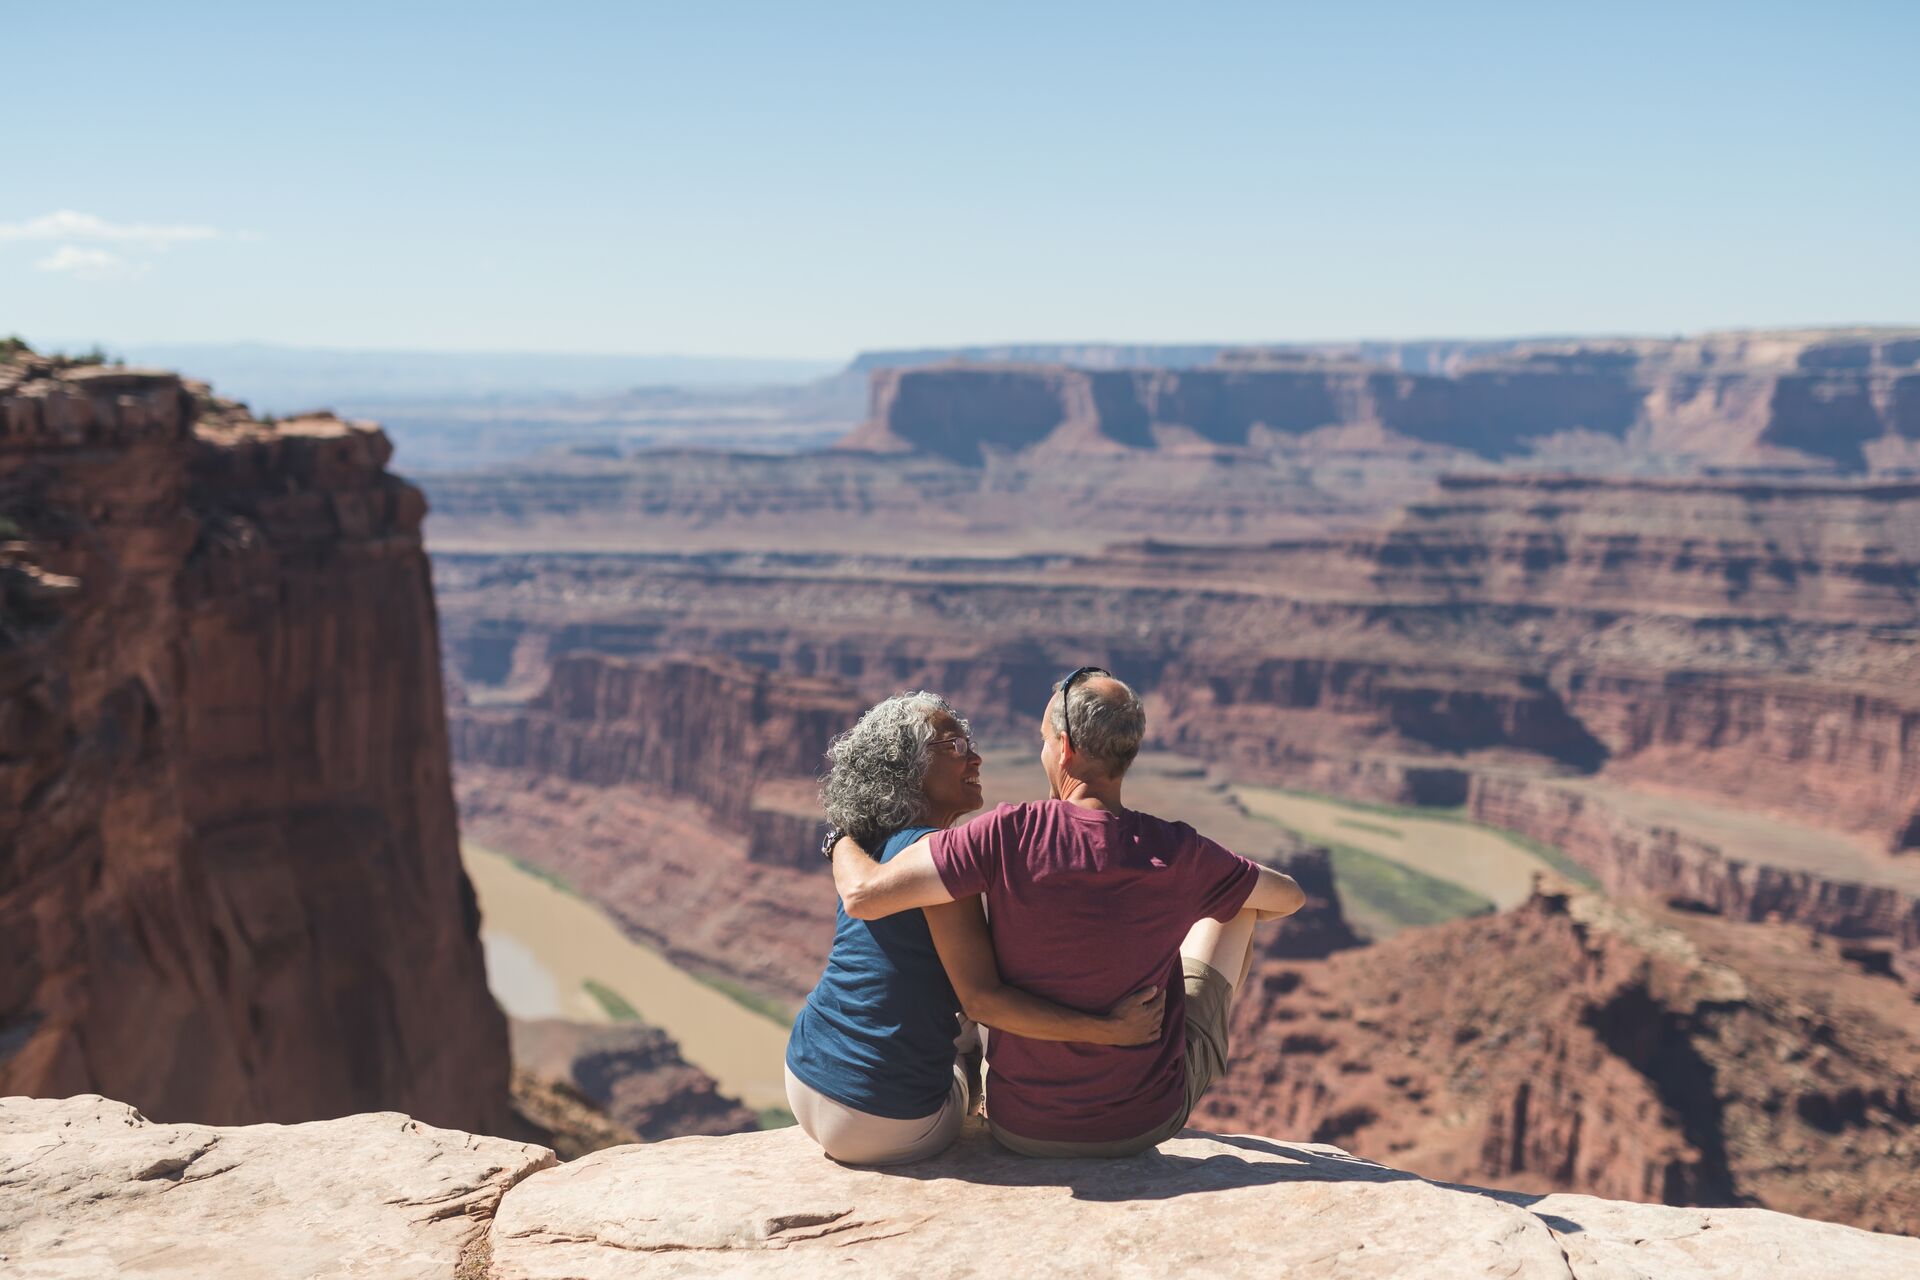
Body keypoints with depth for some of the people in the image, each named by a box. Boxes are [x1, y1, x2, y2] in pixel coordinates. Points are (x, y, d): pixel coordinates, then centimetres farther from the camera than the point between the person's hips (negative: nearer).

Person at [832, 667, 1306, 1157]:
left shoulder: (1010, 835, -23)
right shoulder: (1180, 855, -17)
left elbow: (864, 895, -25)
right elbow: (1289, 896, 2)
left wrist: (843, 837, -2)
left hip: (1024, 1128, 0)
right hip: (1150, 1118, 0)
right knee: (1235, 906, 19)